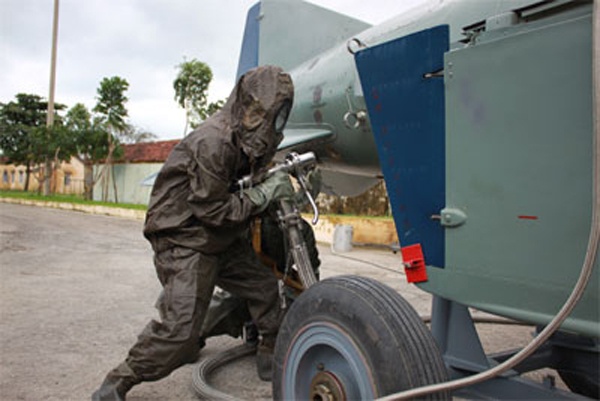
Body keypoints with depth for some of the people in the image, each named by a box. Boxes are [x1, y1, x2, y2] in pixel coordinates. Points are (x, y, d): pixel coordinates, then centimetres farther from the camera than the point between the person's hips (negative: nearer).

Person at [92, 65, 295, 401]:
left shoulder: (242, 137, 3)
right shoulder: (212, 142, -25)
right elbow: (213, 211, -22)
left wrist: (277, 187, 4)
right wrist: (263, 194, -17)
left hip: (220, 238, 9)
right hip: (185, 241, -9)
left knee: (263, 286, 12)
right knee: (179, 326, -14)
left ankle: (272, 360, 31)